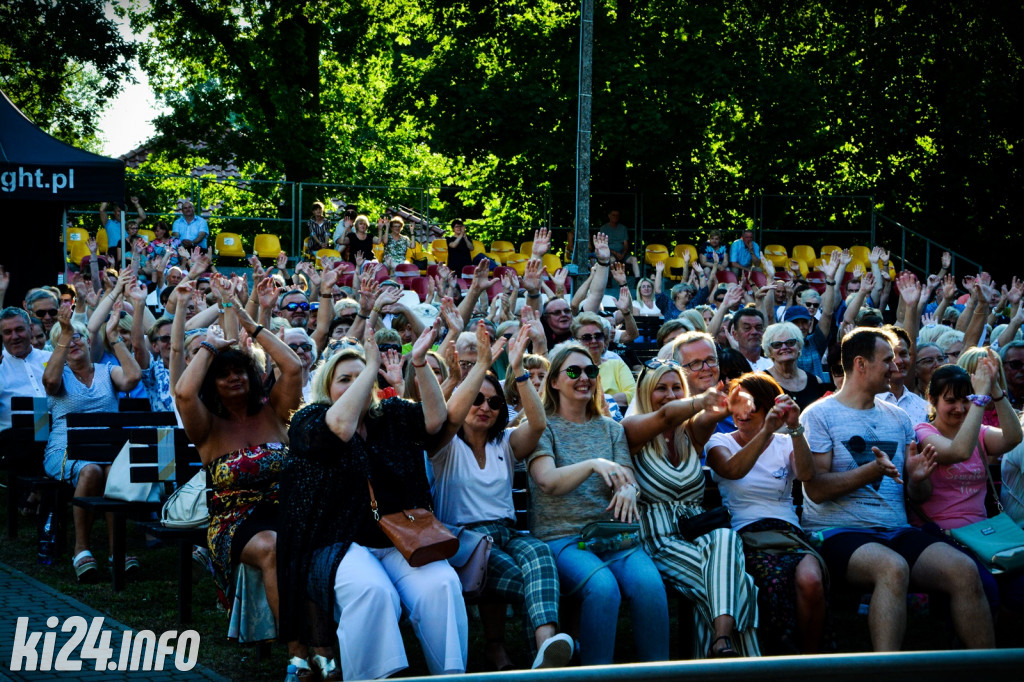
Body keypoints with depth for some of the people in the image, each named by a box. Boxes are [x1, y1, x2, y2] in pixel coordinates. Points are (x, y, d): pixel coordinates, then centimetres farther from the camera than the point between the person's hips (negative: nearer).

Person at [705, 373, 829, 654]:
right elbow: (732, 470, -14)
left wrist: (795, 429, -21)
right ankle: (782, 654, -18)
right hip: (746, 534, -2)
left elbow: (806, 474, -6)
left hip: (789, 533, 2)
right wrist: (766, 431, -25)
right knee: (776, 578, -37)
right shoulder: (720, 442, 12)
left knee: (810, 579, -33)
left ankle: (811, 658, -13)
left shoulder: (785, 444, 17)